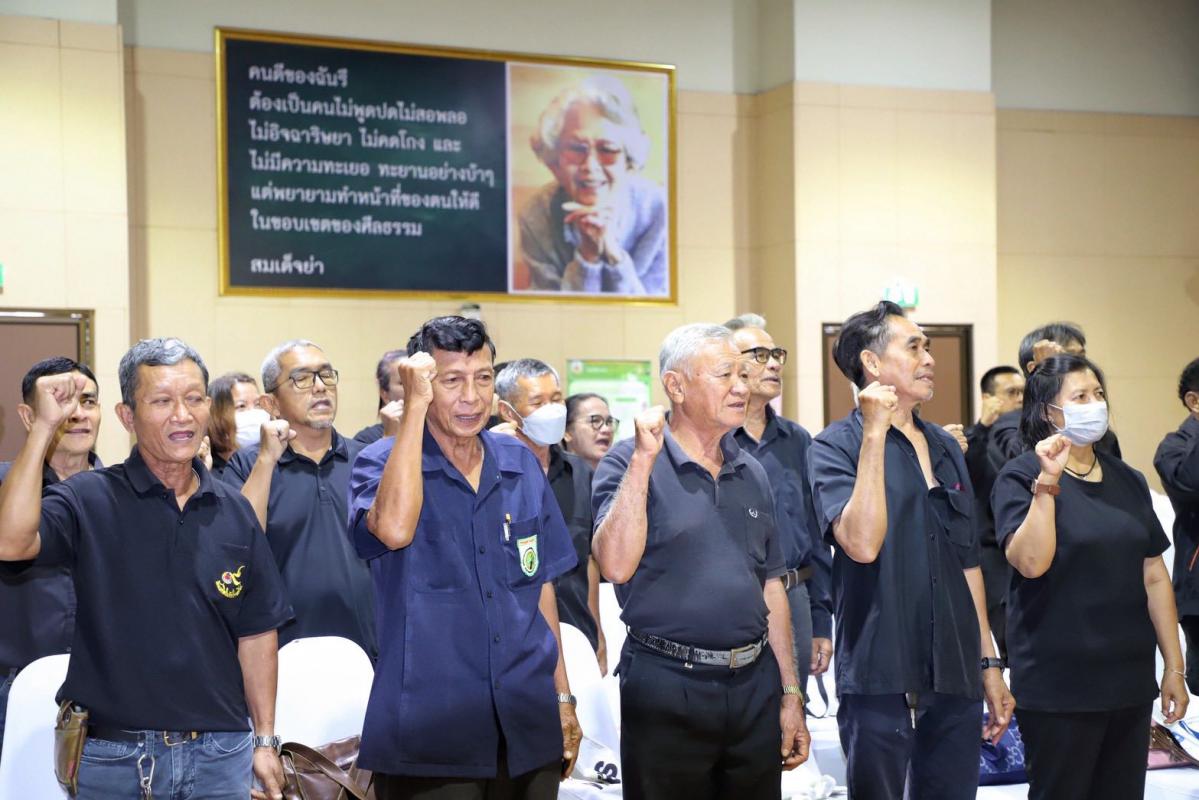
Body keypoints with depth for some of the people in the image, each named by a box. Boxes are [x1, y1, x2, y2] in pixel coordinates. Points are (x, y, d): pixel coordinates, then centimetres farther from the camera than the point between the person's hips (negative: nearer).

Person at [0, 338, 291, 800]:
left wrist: (265, 741, 7)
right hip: (115, 758, -2)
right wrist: (44, 427, -25)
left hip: (221, 754, 3)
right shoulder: (90, 500, -6)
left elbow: (255, 634, 8)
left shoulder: (234, 512, 5)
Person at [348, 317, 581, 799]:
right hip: (428, 733, -4)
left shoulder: (521, 464, 7)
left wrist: (563, 697, 14)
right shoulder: (382, 463, -5)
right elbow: (394, 529, -28)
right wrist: (415, 406, -22)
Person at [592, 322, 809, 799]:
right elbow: (616, 565, -20)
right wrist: (644, 458, -21)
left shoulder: (752, 474, 12)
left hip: (754, 686, 5)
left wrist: (790, 694, 13)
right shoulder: (629, 463, -5)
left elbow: (771, 586, 16)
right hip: (667, 690, -5)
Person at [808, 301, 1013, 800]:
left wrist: (988, 663, 17)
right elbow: (862, 543, -21)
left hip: (955, 676, 6)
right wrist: (874, 434, -20)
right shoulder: (835, 448, -5)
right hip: (880, 678, -5)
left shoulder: (946, 448, 14)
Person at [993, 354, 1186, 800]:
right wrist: (1048, 480, -24)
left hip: (1131, 680, 5)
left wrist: (1174, 666, 9)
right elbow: (1031, 563, -21)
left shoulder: (1128, 480, 10)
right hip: (1059, 685, -5)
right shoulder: (1021, 477, -7)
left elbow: (1154, 576, 11)